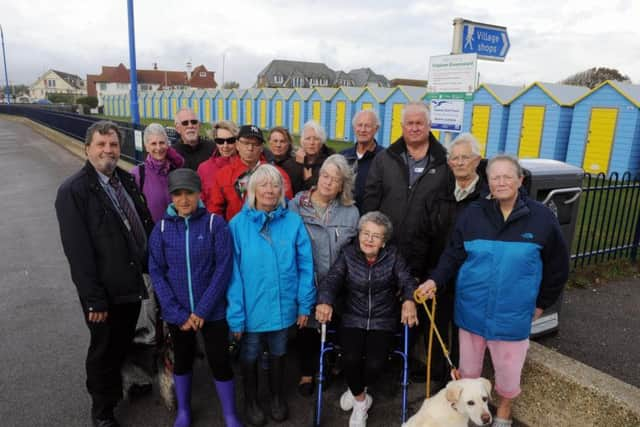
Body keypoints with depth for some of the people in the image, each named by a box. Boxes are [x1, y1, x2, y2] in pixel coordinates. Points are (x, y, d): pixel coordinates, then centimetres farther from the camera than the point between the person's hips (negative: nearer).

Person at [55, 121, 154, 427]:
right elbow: (77, 250, -19)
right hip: (105, 291, -5)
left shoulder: (126, 180, 3)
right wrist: (94, 298, -19)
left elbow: (145, 223, 11)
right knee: (104, 349, 13)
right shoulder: (72, 191, -16)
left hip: (132, 283, 6)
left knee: (124, 344, 24)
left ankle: (119, 387, 49)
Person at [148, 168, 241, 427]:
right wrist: (178, 313, -11)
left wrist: (202, 310, -14)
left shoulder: (215, 224, -9)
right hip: (177, 313, 2)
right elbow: (156, 272, -3)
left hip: (212, 311, -2)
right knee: (182, 360, 19)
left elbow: (224, 269, -11)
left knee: (220, 361, 6)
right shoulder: (161, 228, -3)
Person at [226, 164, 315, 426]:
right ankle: (251, 401, 47)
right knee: (250, 357, 20)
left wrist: (305, 304, -5)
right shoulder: (238, 224, -12)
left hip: (283, 307, 1)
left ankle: (277, 397, 49)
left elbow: (305, 266, -6)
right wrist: (235, 314, -13)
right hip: (251, 308, -1)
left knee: (278, 354, 23)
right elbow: (233, 273, -11)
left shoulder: (293, 222, -10)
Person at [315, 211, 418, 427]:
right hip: (353, 319, 0)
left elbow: (407, 281, -11)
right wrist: (325, 301, -34)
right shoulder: (348, 254, -2)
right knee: (350, 359, -23)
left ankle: (356, 390, 18)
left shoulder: (393, 256, -2)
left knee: (375, 363, -20)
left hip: (383, 322, 0)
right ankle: (361, 401, 11)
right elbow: (331, 280, -13)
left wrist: (409, 300, -34)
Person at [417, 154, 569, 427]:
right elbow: (453, 255, -4)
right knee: (468, 367, 18)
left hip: (512, 314, -1)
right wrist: (436, 280, -20)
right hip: (471, 309, 1)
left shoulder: (542, 218, -7)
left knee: (508, 369, 14)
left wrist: (541, 303, 5)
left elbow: (557, 266, 3)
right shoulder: (472, 213, -5)